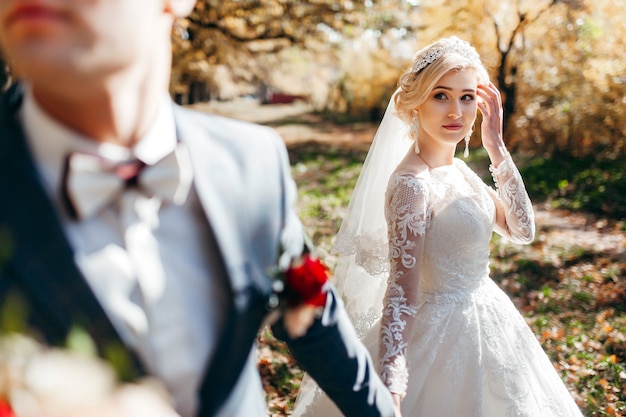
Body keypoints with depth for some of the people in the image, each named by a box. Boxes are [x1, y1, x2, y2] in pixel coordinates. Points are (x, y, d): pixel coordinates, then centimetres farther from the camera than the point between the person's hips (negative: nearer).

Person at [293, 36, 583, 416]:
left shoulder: (457, 169, 2)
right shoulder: (412, 183, -23)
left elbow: (522, 230, 1)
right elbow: (401, 293, -28)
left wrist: (497, 148, -7)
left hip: (481, 324, 9)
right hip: (443, 336, -9)